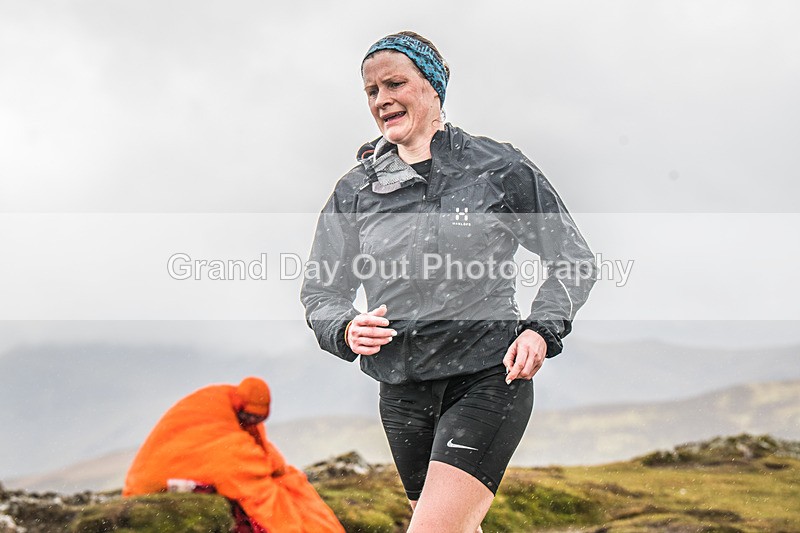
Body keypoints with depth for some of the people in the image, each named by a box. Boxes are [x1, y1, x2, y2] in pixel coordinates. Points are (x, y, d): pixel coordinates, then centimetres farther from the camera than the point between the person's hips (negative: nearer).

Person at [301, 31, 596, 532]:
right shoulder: (354, 190, 7)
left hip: (489, 379, -4)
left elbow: (574, 260, 4)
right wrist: (347, 330, -12)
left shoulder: (499, 168, -2)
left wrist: (541, 328, -12)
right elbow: (320, 291, 11)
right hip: (402, 392, 5)